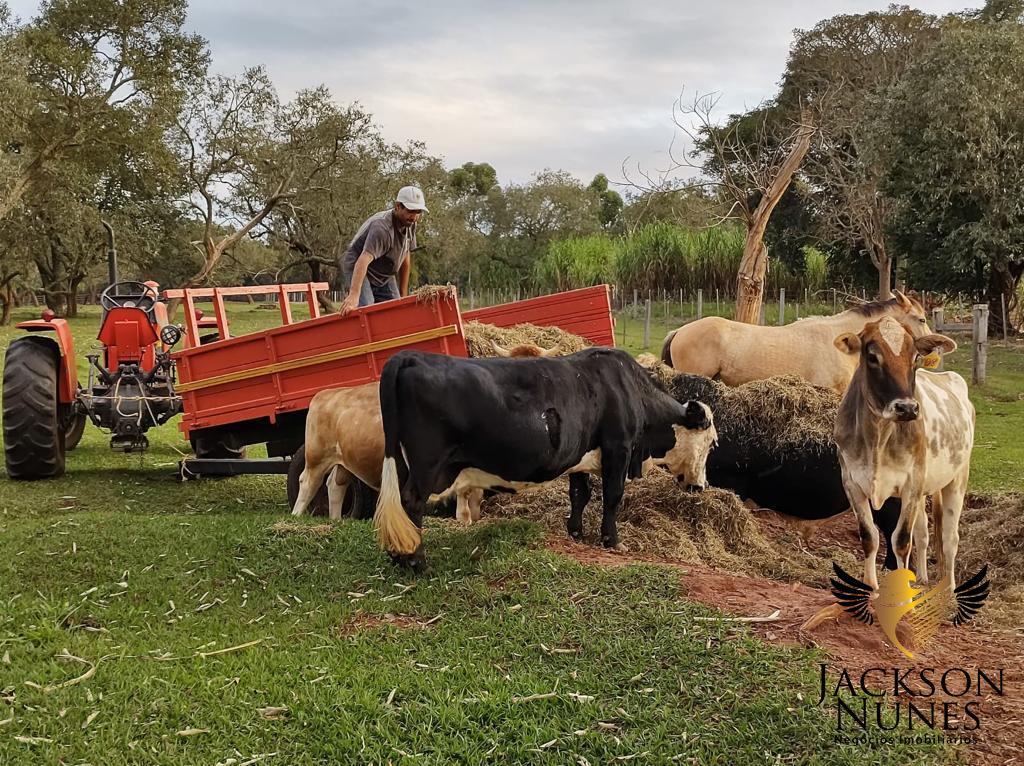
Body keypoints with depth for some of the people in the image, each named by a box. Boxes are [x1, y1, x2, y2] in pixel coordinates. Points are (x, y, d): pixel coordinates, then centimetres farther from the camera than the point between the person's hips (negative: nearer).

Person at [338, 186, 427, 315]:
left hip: (385, 276, 8)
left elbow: (405, 258, 8)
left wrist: (403, 294, 8)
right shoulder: (382, 227, -31)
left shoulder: (410, 224, -3)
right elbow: (364, 261, -43)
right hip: (357, 269, -8)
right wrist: (354, 295, -54)